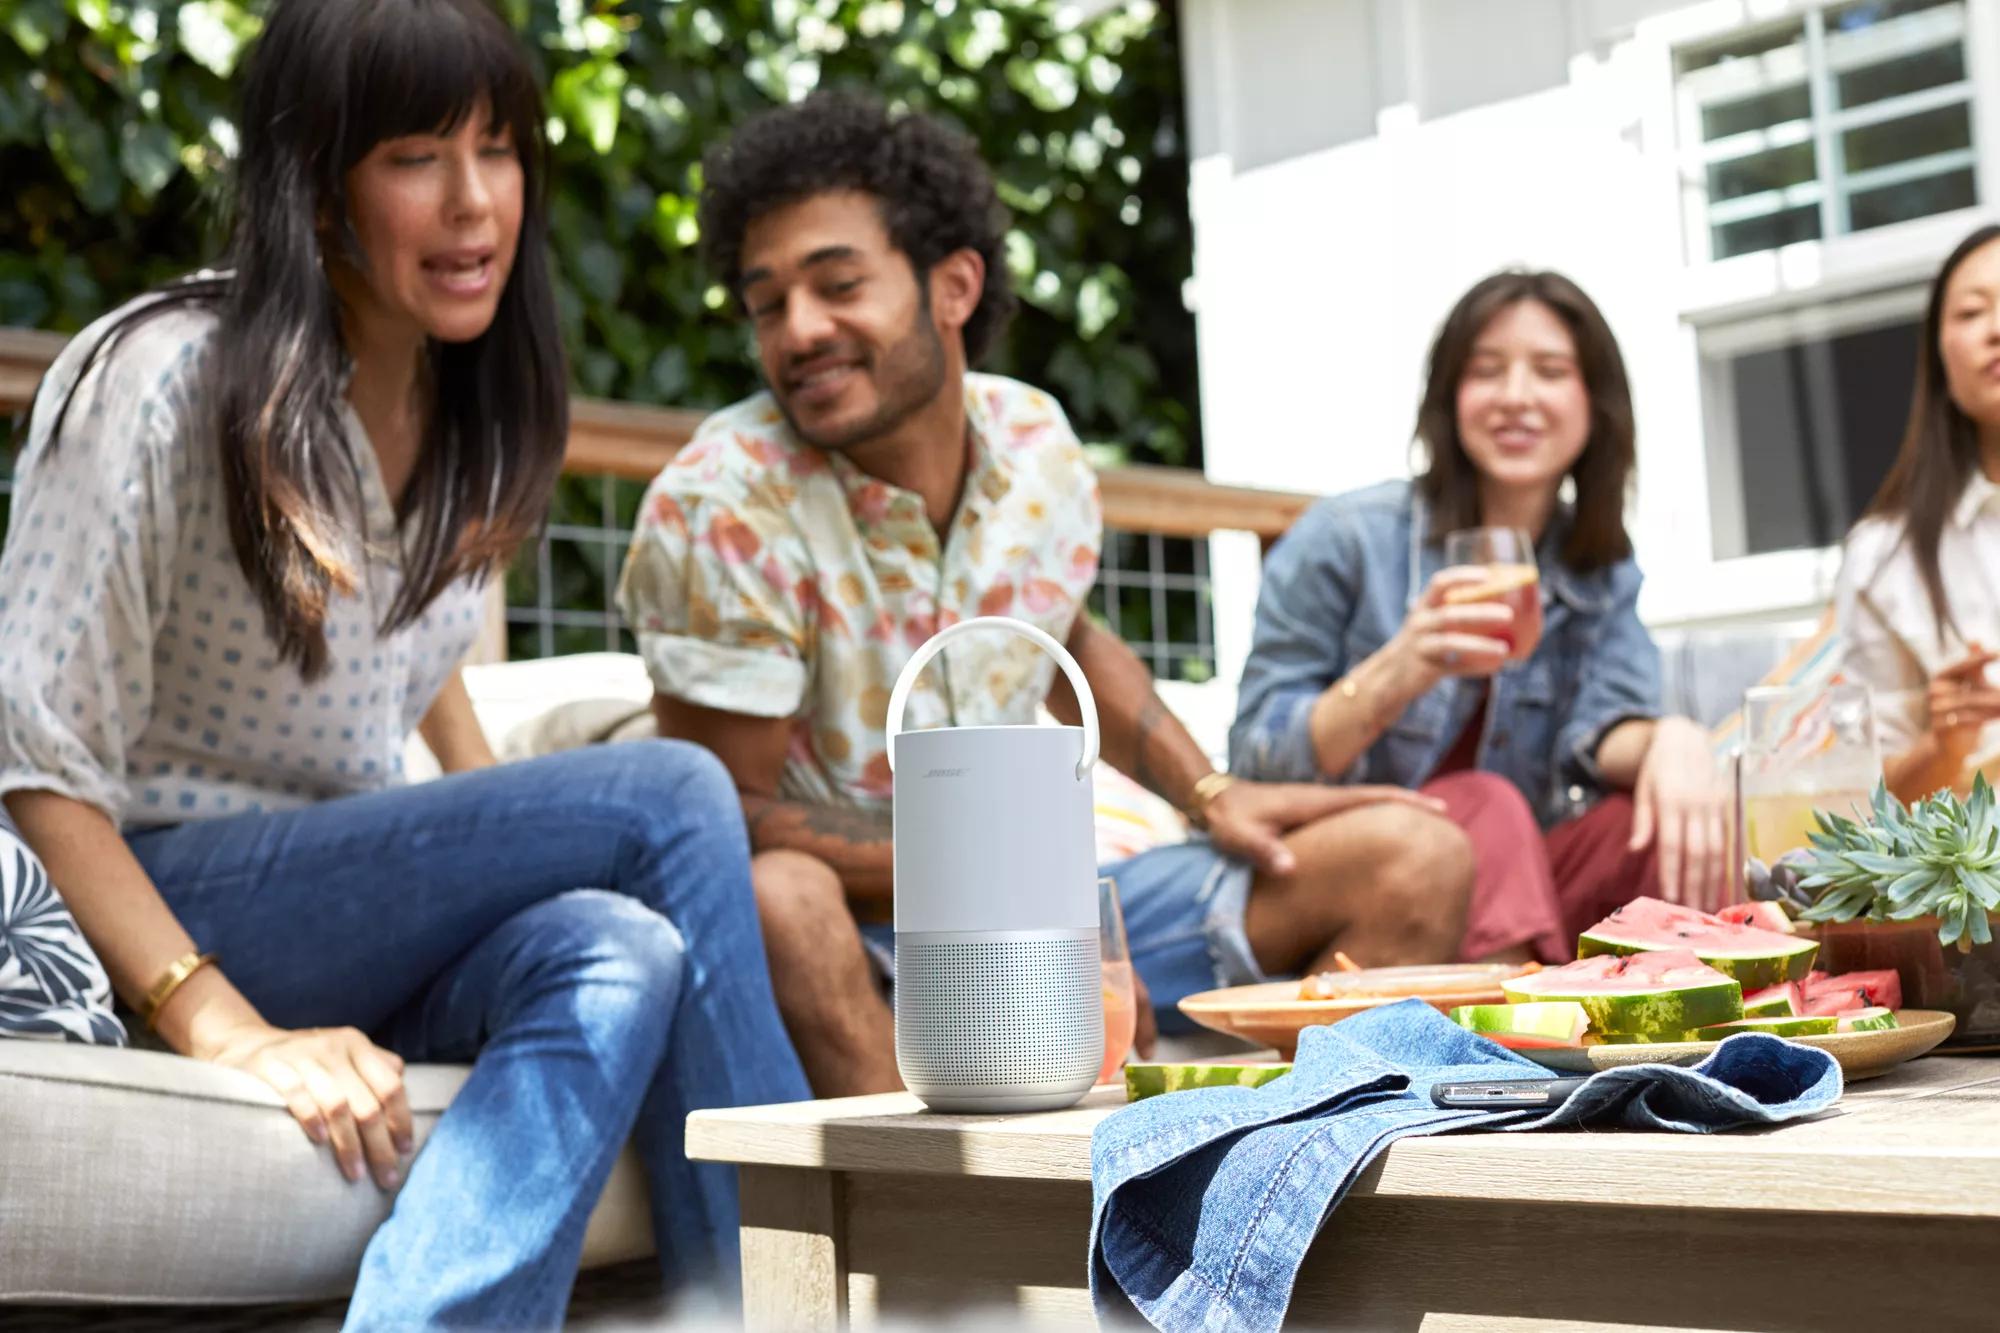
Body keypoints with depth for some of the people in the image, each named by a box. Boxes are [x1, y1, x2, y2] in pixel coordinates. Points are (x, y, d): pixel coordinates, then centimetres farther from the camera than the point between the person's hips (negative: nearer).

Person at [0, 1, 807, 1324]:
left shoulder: (472, 399, 7)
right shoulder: (161, 383, -15)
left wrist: (511, 857, 7)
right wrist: (227, 1032, -25)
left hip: (373, 925, 6)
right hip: (162, 906, -6)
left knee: (617, 956, -29)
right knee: (672, 791, -23)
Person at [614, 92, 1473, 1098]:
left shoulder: (1037, 443, 1)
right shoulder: (718, 509, -17)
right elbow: (724, 812, -16)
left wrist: (1212, 794, 8)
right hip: (844, 936, -6)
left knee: (1414, 858, -3)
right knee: (775, 893, -42)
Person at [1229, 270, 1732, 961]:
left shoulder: (1601, 569, 9)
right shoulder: (1343, 540, -7)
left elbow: (1601, 735, -6)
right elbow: (1256, 761, -9)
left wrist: (1670, 741, -31)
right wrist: (1394, 676, -26)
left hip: (1508, 888, 5)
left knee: (1662, 816, -20)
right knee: (1485, 807, -32)